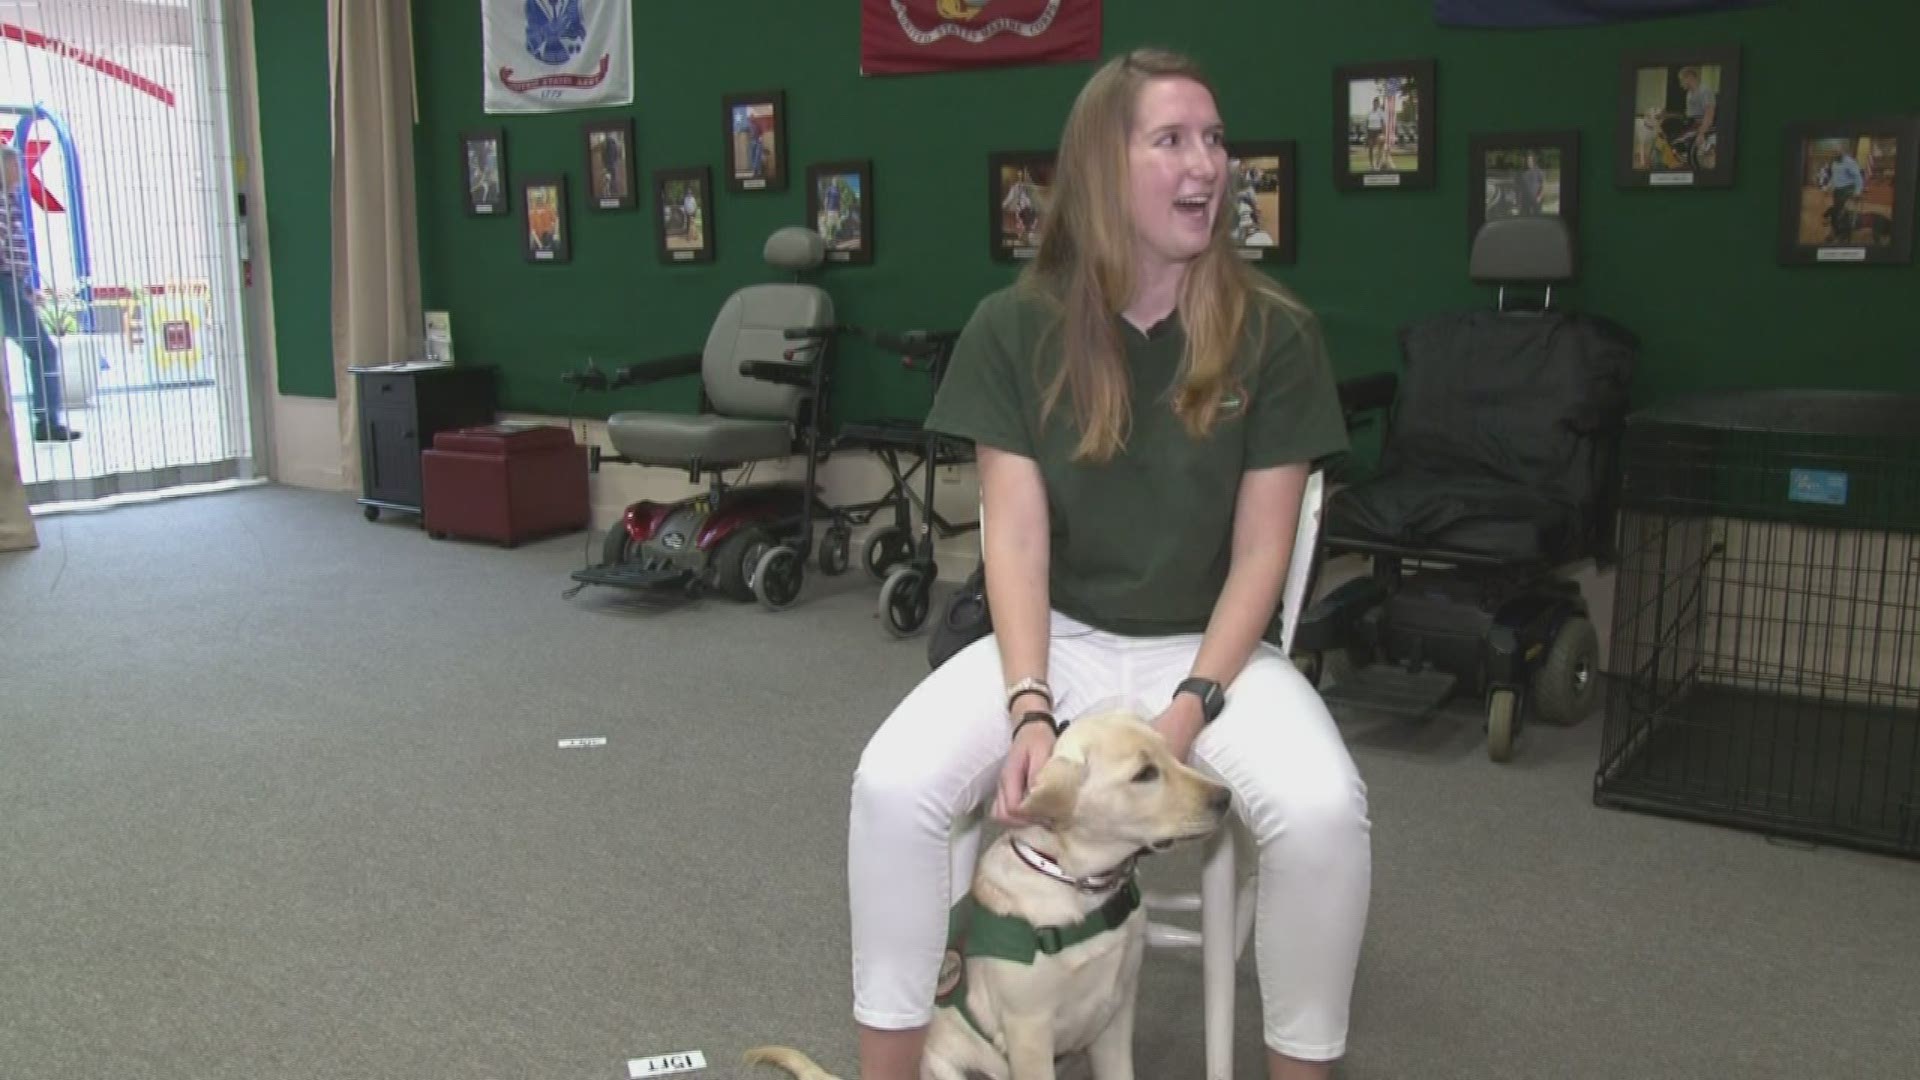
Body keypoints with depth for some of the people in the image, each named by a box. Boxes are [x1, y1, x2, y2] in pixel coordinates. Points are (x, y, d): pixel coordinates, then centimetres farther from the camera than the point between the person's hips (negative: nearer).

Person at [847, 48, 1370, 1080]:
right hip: (1058, 636, 1)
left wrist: (1190, 709, -17)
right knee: (893, 783, -24)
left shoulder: (1273, 333, -7)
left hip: (1211, 645, 0)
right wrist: (1029, 710, -20)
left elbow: (1260, 551, -6)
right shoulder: (1016, 327, -5)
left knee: (1323, 810, -28)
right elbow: (1015, 535, -8)